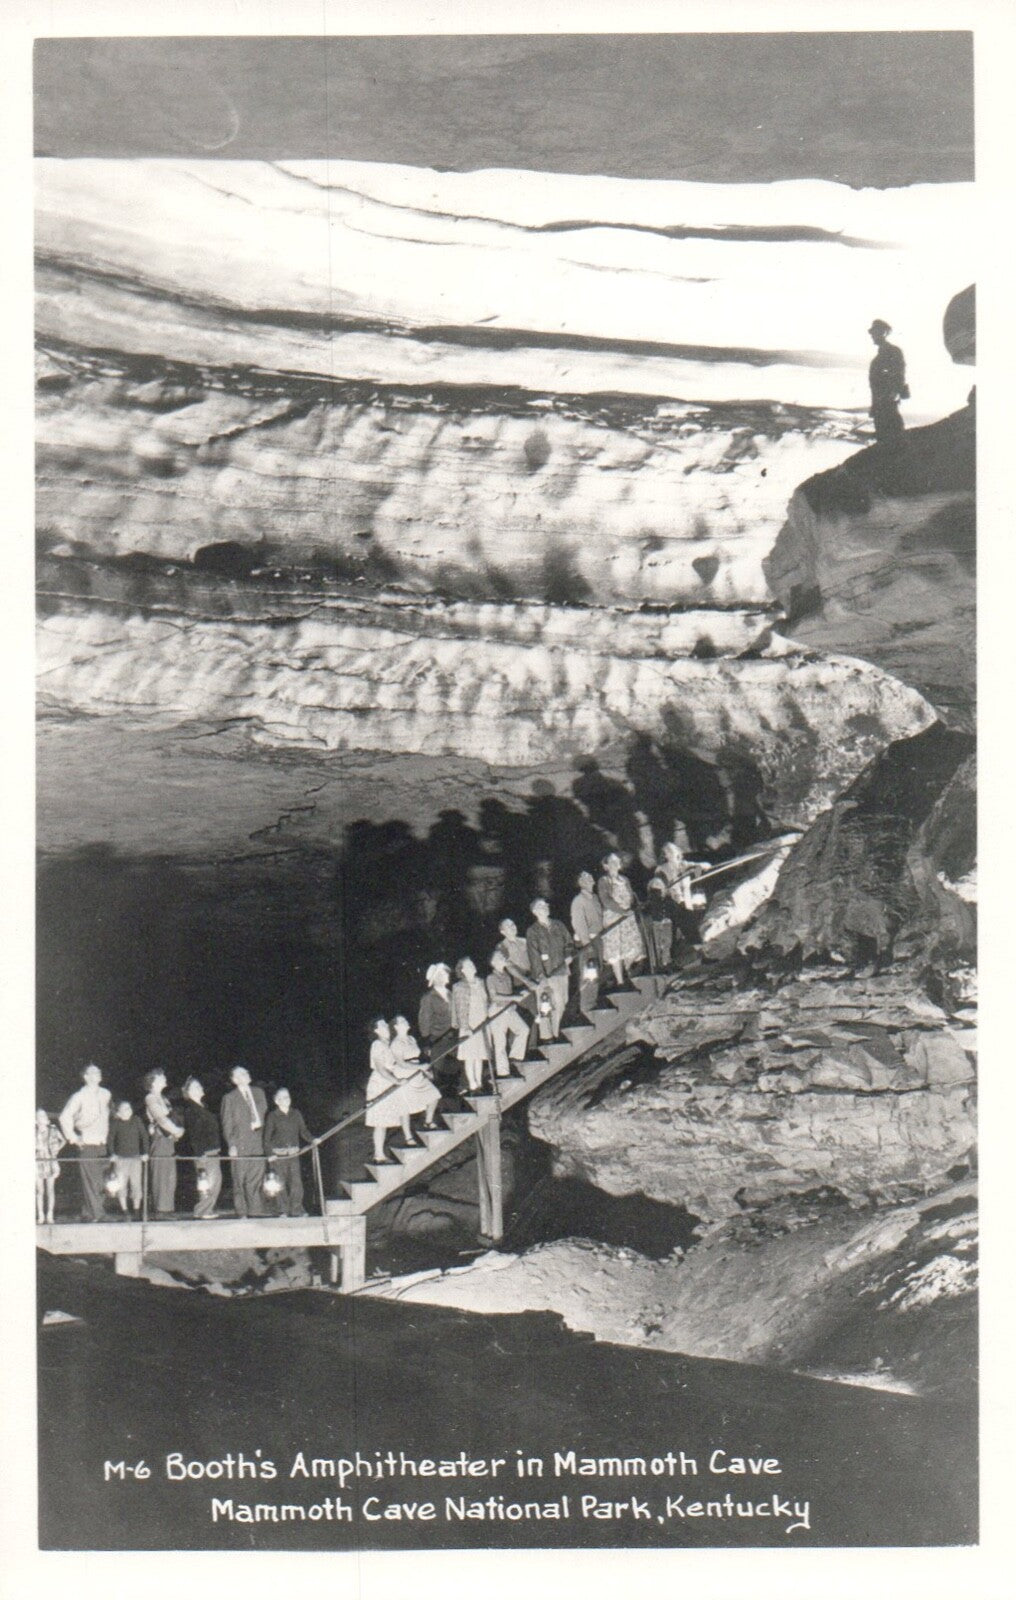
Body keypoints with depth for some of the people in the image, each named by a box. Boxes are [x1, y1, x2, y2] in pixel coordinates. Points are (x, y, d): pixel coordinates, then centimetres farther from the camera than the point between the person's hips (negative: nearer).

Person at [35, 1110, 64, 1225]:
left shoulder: (53, 1130, 3)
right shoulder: (33, 1131, 0)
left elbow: (63, 1141, 16)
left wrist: (56, 1150, 6)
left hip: (51, 1161, 0)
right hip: (38, 1162, 0)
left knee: (50, 1189, 1)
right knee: (40, 1190, 0)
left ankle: (50, 1215, 5)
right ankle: (40, 1215, 7)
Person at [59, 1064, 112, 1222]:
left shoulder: (106, 1095, 11)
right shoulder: (79, 1096, -6)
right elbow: (65, 1117, -11)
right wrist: (73, 1138, -11)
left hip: (101, 1144, 6)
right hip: (86, 1145, -6)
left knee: (98, 1182, 7)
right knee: (89, 1181, -7)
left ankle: (88, 1214, 16)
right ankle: (92, 1215, -4)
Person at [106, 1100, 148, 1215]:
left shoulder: (137, 1120, 1)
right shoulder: (115, 1123, -1)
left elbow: (144, 1136, 4)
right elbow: (110, 1139, 2)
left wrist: (145, 1152, -2)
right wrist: (112, 1154, -9)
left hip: (135, 1157, 0)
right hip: (120, 1158, 0)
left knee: (136, 1183, 0)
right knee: (121, 1184, 0)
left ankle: (136, 1208, 9)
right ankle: (124, 1209, 9)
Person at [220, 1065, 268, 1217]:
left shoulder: (259, 1093, 14)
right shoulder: (229, 1098, 2)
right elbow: (226, 1124, -1)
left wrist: (259, 1122, 1)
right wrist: (231, 1145, -8)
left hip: (258, 1143, 3)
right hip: (240, 1145, -3)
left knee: (257, 1179, 1)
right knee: (240, 1180, -4)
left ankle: (256, 1212, 6)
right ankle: (242, 1213, 1)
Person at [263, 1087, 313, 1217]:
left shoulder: (296, 1114, 10)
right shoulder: (272, 1116, 1)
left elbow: (303, 1131, 11)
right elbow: (267, 1137, 0)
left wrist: (312, 1139, -6)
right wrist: (269, 1154, -8)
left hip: (294, 1153, 2)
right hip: (278, 1155, -2)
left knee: (296, 1181, -4)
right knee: (281, 1182, 1)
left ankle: (297, 1209, 2)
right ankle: (283, 1211, 9)